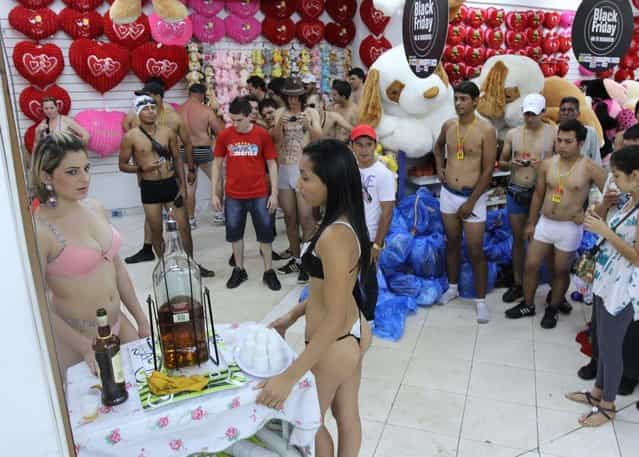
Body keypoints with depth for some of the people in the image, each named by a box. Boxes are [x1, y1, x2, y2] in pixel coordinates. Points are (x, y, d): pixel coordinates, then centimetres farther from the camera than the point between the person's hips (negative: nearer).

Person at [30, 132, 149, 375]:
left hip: (119, 325, 6)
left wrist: (141, 319, 10)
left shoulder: (95, 208, 0)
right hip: (76, 340, -6)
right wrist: (86, 347, -17)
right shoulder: (39, 230, -20)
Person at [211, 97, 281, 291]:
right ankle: (239, 270, 28)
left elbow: (272, 164, -1)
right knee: (234, 232, 11)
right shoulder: (224, 135, -2)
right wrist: (214, 193, 1)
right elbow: (217, 164, 5)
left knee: (265, 232, 6)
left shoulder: (262, 134, -6)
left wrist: (274, 193, -5)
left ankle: (269, 272, 21)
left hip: (259, 195, -1)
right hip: (233, 195, 2)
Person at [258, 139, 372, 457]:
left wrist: (289, 377, -27)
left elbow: (335, 319, -30)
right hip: (354, 333, 8)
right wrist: (292, 316, 16)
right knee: (348, 416, 26)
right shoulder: (348, 222, -2)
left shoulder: (334, 235, -31)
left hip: (332, 346, -8)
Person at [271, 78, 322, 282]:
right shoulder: (280, 113, 6)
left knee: (306, 217, -9)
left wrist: (308, 125, -25)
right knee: (289, 217, 10)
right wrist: (279, 124, -23)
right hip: (284, 169, 3)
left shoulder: (311, 113, 1)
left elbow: (318, 139, -8)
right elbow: (275, 139, -5)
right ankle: (295, 258, 23)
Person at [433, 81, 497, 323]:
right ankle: (453, 287, 33)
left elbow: (488, 169, -13)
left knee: (475, 250, -2)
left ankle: (481, 300, 11)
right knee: (452, 242, 17)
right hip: (448, 193, 5)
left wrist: (471, 202, -15)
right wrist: (440, 168, 7)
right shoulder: (448, 125, 2)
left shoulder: (486, 130, -13)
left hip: (473, 196, -5)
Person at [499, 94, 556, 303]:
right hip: (516, 193, 3)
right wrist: (510, 163, -11)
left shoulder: (554, 133, -4)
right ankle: (517, 283, 24)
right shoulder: (512, 134, 4)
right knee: (518, 239, 12)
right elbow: (501, 163, 11)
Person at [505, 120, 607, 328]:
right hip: (544, 223, 4)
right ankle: (528, 305, 28)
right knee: (530, 266, 8)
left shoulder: (590, 168, -13)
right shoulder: (547, 164, -1)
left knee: (561, 271, 11)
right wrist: (531, 223, 10)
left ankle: (552, 309, 31)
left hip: (569, 228, -3)